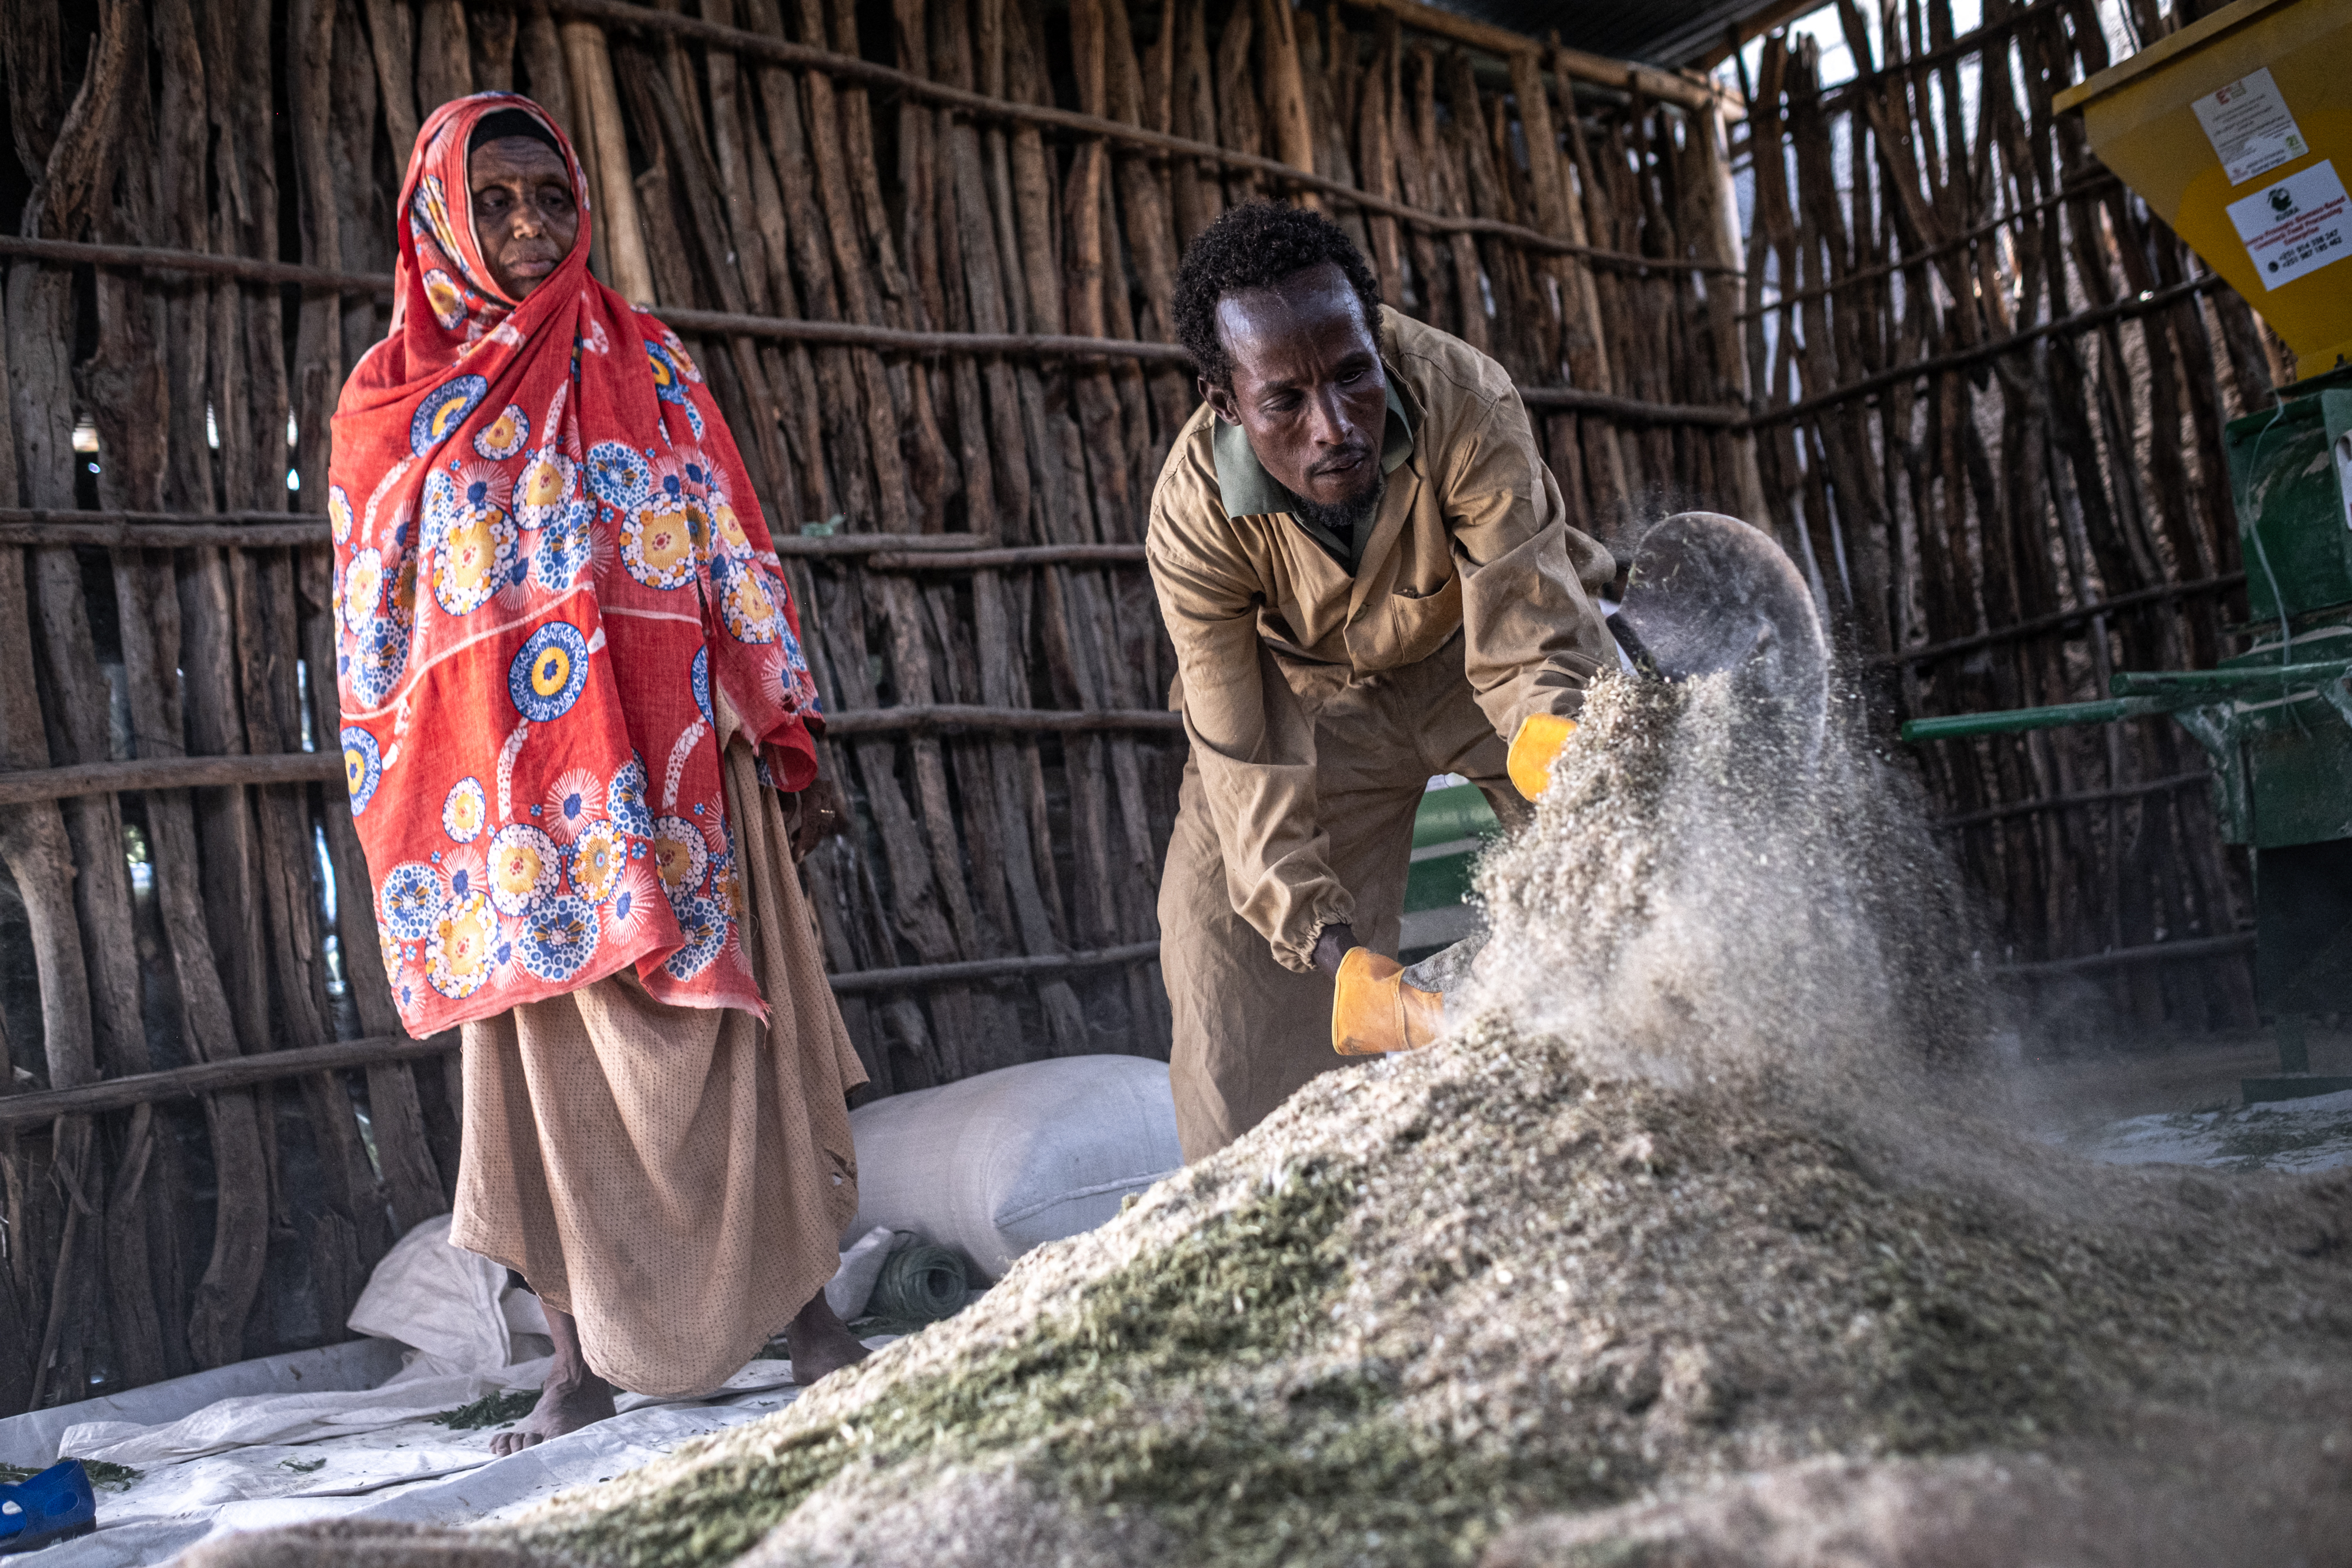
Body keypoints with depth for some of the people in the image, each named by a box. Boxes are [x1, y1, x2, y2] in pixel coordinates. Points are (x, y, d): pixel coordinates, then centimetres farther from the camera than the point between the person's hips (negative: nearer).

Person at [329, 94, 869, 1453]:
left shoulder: (646, 363, 9)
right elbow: (371, 625, 10)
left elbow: (738, 556, 6)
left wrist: (788, 743, -1)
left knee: (725, 1035, 0)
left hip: (670, 767, 0)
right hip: (510, 788, 1)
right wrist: (399, 828, 5)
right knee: (551, 1056, 4)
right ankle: (583, 1361, 15)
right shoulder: (393, 400, 9)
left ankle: (806, 1307, 12)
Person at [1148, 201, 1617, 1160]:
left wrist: (1555, 731, -60)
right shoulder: (1194, 516, -32)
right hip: (1312, 693, 0)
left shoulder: (1463, 399, -36)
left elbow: (1525, 643, -36)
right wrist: (1336, 951, -38)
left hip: (1476, 640, 0)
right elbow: (1245, 765, -27)